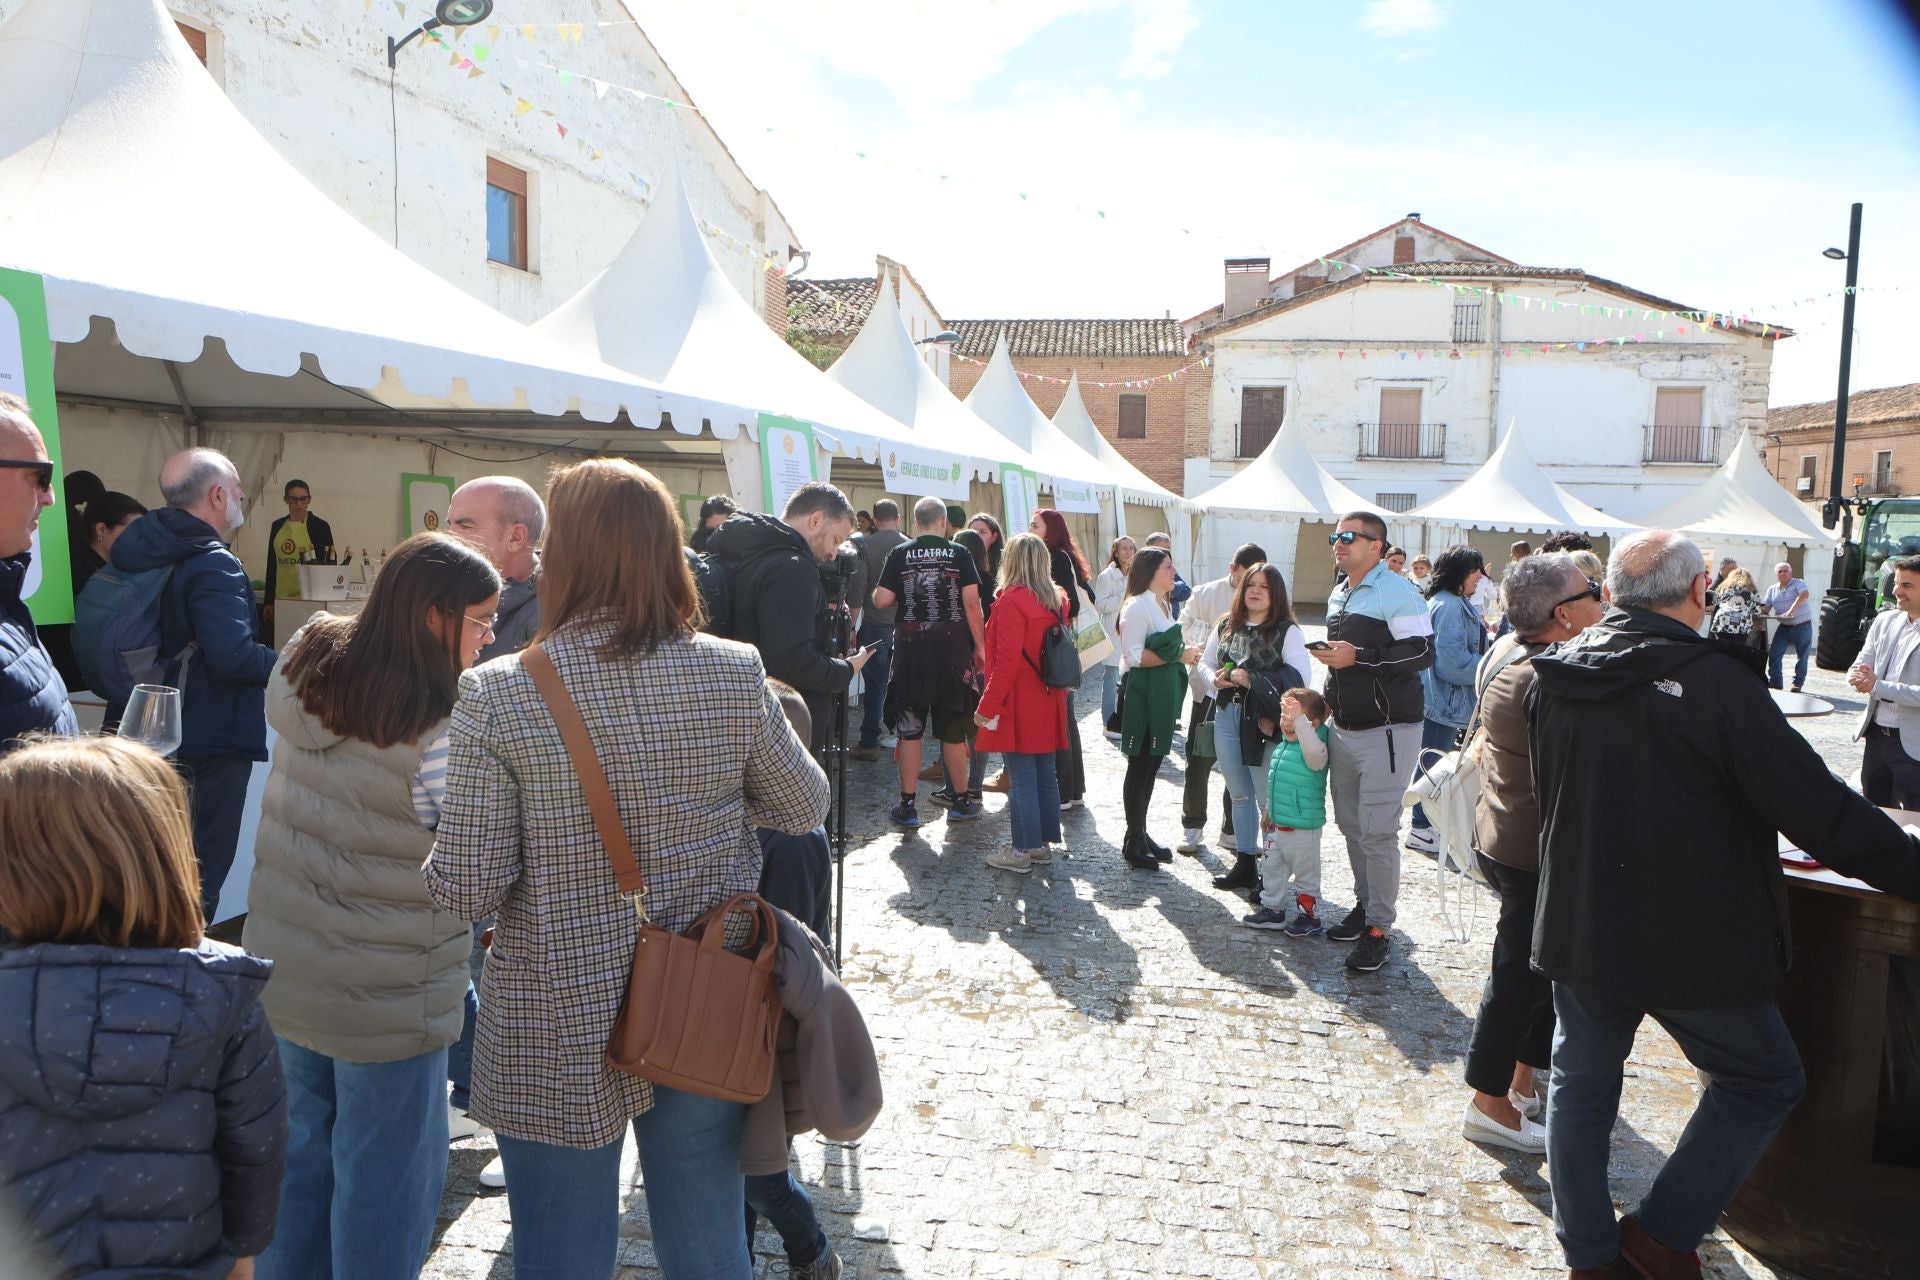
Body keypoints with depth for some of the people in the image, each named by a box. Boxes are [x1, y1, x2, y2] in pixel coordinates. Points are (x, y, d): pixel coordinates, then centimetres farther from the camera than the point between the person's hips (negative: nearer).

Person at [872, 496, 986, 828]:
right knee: (953, 730, 10)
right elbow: (972, 603, -7)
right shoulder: (959, 554, -1)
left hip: (911, 650, 0)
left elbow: (882, 600, -4)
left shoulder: (899, 554, 0)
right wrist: (980, 646, 1)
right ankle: (962, 803, 19)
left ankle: (908, 806, 9)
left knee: (909, 730, 7)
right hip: (952, 649, 0)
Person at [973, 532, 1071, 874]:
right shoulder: (1057, 599, 7)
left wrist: (987, 706, -13)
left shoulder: (1012, 600, -15)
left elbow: (1007, 662, -18)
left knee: (1022, 778, -1)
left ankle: (1022, 850, 5)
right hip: (1050, 704, 8)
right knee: (1046, 774, 13)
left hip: (1020, 707, -7)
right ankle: (1043, 842, 23)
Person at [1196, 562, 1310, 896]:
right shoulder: (1226, 626, 9)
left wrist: (1252, 680, -21)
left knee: (1269, 798, -3)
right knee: (1240, 796, 16)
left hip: (1264, 722, -6)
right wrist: (1215, 679, -4)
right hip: (1226, 717, 6)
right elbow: (1204, 662, 18)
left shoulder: (1287, 631, -8)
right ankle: (1244, 863, 28)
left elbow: (1298, 677, -18)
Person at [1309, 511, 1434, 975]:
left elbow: (1423, 652, -20)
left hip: (1387, 731, -8)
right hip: (1344, 729, 8)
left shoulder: (1396, 592, -12)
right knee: (1351, 824, 13)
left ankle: (1378, 928, 1)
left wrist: (1359, 657, -24)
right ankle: (1364, 905, 27)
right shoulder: (1338, 596, 17)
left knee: (1377, 831, -8)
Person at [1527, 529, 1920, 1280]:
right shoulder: (1713, 681, -19)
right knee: (1764, 1081, 17)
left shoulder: (1554, 678, 1)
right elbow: (1817, 809, -17)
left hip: (1576, 929, 6)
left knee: (1581, 1084, 17)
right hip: (1692, 942, -5)